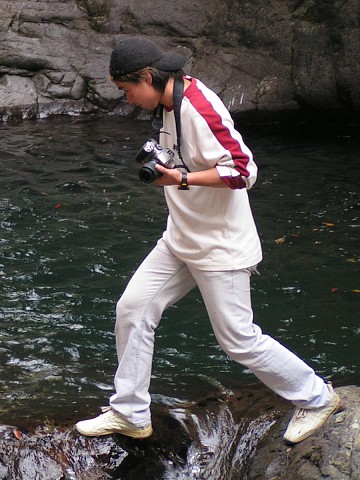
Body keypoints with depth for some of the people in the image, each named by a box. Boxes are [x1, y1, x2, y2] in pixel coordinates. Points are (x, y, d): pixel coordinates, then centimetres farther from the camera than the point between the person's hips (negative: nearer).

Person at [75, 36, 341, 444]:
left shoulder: (199, 109, -23)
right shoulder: (172, 106, 7)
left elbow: (243, 169, -28)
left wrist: (182, 178, -32)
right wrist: (163, 165, 7)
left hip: (220, 247, -9)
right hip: (181, 240, 10)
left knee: (238, 340, -1)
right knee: (133, 309, 5)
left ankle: (315, 398, 20)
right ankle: (129, 414, 17)